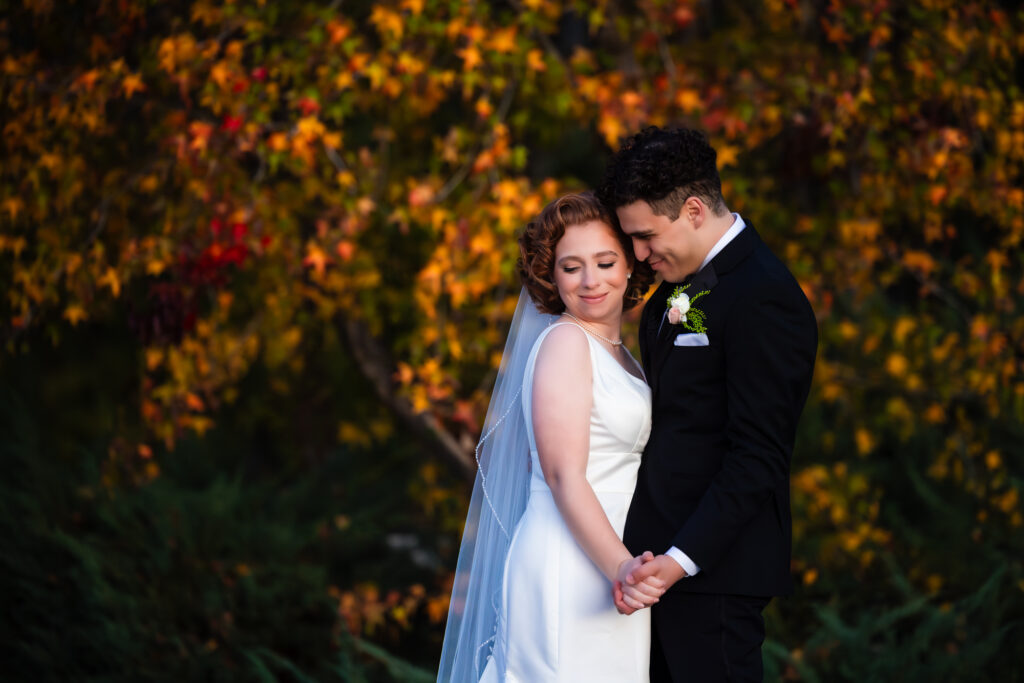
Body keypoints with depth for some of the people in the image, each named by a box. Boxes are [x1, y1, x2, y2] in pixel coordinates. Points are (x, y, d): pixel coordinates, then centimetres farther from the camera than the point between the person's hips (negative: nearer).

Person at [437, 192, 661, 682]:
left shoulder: (617, 352, 17)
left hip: (606, 572, 9)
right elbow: (564, 477, -18)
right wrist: (621, 566, -28)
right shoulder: (565, 342, -10)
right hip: (569, 568, -8)